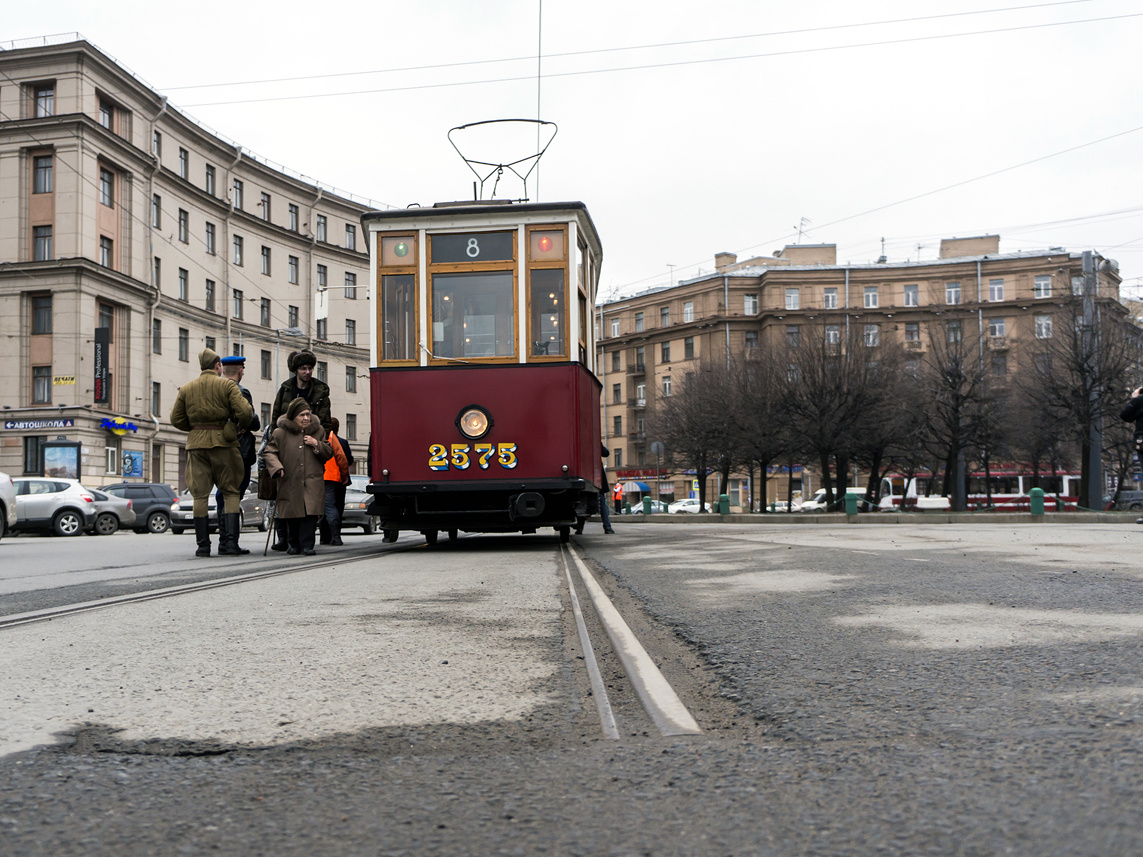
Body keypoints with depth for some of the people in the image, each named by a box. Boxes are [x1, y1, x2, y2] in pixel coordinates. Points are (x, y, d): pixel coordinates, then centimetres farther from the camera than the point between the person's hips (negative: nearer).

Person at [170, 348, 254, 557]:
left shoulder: (186, 389, 11)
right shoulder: (227, 385, 0)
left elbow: (176, 419, 8)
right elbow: (245, 411, -11)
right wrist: (240, 426, 8)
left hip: (196, 443, 3)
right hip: (223, 441, -3)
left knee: (200, 494, 4)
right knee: (230, 492, 3)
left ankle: (203, 544, 2)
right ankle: (230, 541, -7)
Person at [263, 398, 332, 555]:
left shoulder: (317, 431, 12)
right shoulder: (280, 433, 4)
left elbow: (329, 454, 16)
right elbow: (268, 452, 6)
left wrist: (317, 445, -3)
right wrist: (277, 467, -11)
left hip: (312, 483, 1)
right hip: (290, 483, -1)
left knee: (310, 514, -13)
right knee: (292, 515, 5)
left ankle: (307, 545, -8)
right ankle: (293, 544, 27)